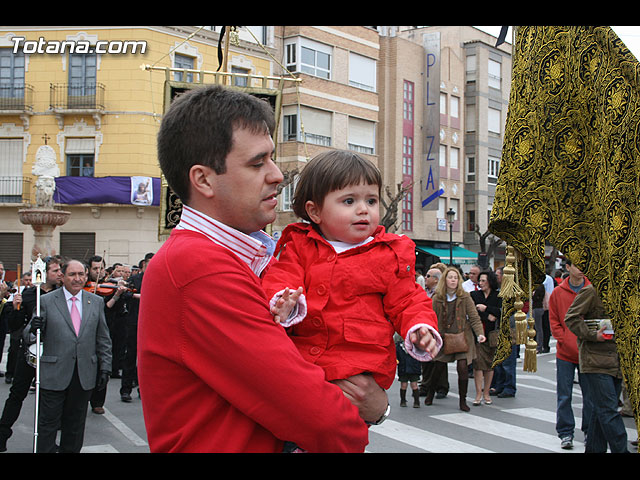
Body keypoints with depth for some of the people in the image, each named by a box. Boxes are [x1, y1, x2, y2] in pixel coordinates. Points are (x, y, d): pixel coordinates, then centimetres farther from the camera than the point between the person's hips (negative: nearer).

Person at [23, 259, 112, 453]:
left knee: (75, 424, 13)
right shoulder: (46, 301, 0)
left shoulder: (96, 302, 8)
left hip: (84, 376, 3)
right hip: (54, 375, -2)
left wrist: (105, 368, 5)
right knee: (48, 423, 1)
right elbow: (29, 337, 0)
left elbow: (103, 339, 11)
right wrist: (33, 330, -23)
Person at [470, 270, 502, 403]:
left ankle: (486, 393, 13)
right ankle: (478, 394, -6)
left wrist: (485, 308, -11)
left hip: (491, 334, 0)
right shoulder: (474, 295, 10)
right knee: (478, 362, -8)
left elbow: (500, 312, -6)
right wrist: (487, 316, -11)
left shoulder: (498, 296, 6)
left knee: (490, 363, 3)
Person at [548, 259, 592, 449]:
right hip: (565, 352, 0)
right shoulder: (558, 293, 2)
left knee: (590, 394, 7)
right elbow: (554, 322, 4)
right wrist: (566, 341, -8)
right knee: (564, 396, 2)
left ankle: (589, 431, 22)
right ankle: (566, 433, 11)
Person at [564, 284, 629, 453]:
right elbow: (571, 318, -12)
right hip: (596, 361, -7)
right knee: (608, 410, -8)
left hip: (615, 361, 7)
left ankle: (594, 448, 22)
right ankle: (621, 449, -5)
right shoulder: (590, 291, -8)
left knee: (602, 409, 13)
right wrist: (593, 336, -16)